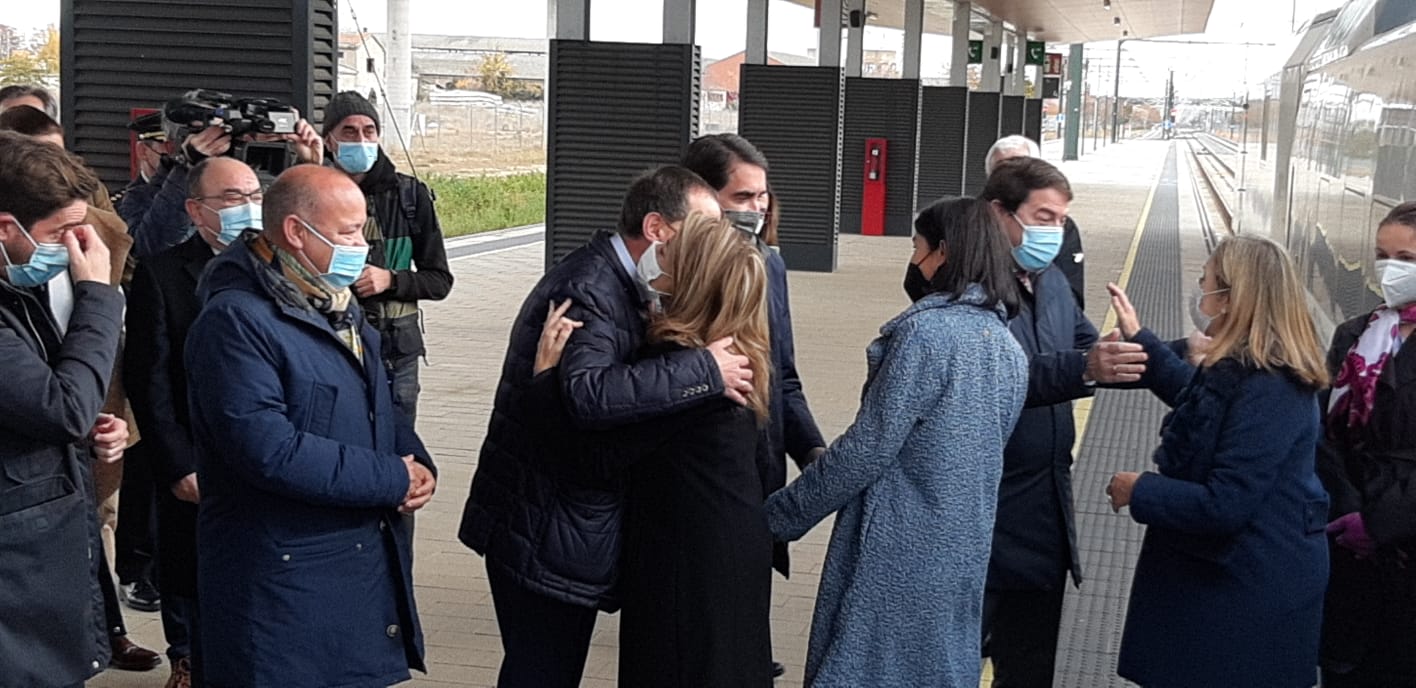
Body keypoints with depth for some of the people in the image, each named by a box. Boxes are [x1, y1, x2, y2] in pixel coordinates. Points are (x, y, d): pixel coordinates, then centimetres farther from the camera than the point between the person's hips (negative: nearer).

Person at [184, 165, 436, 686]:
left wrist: (416, 462, -2)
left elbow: (378, 409, 20)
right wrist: (392, 481, -19)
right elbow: (268, 450, -26)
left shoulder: (335, 306, 14)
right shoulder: (237, 320, -18)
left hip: (369, 561, 9)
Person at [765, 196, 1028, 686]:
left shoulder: (926, 332, -17)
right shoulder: (1009, 349, 8)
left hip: (899, 557, -8)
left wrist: (778, 516, -8)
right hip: (963, 557, 8)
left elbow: (867, 449, -18)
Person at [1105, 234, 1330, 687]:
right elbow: (1194, 395, 27)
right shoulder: (1243, 369, 4)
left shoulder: (1266, 390, -28)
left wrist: (1139, 491, -17)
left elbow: (1224, 506, -30)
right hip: (1229, 571, 10)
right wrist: (1138, 338, 25)